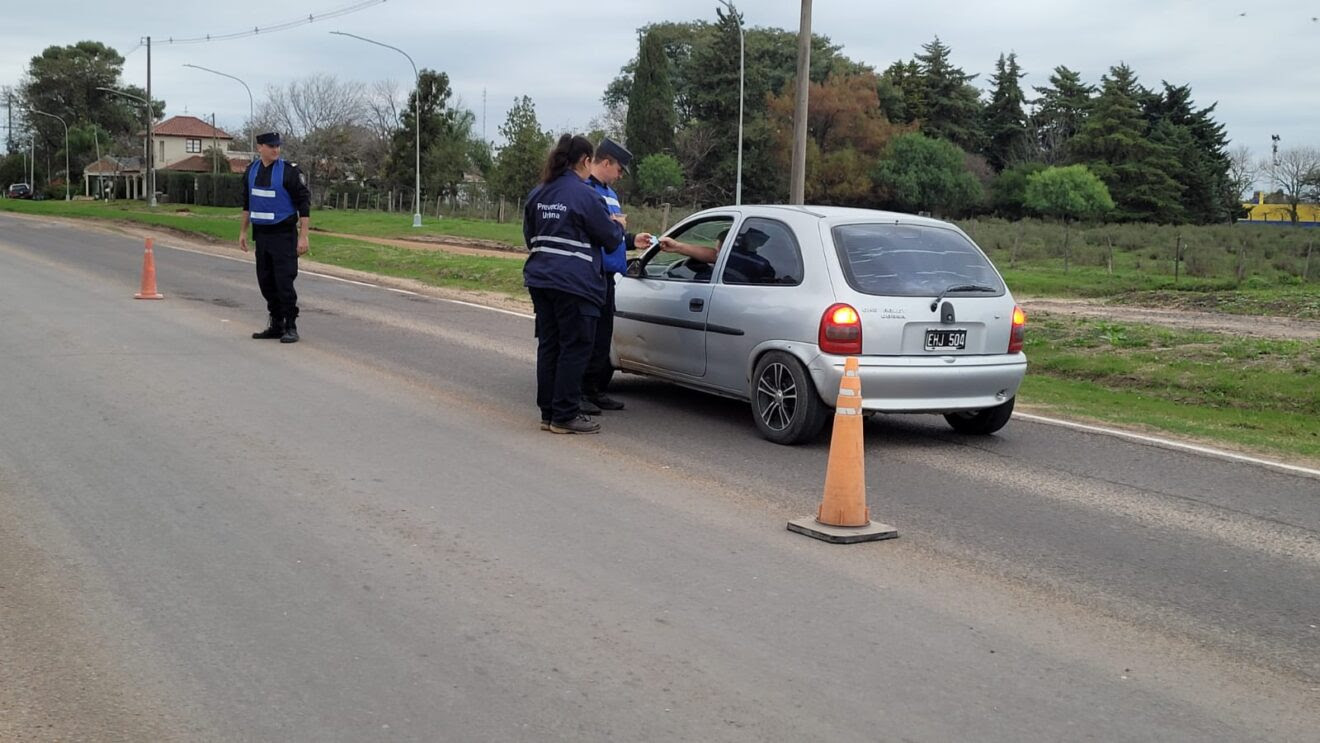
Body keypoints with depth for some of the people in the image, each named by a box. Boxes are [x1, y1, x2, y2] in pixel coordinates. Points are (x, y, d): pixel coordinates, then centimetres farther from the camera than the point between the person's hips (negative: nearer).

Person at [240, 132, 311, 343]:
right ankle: (276, 324, 21)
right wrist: (244, 231, 17)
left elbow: (304, 204, -11)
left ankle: (291, 327, 0)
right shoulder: (252, 170, 8)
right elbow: (247, 203, 18)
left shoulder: (290, 171, -11)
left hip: (284, 235, -6)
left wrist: (303, 236, -15)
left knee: (284, 282, -9)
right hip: (261, 234, 6)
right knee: (266, 282, 10)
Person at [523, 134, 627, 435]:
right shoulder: (585, 195, -11)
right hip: (574, 284, -7)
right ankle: (565, 416, 1)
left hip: (541, 280, 8)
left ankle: (548, 413, 16)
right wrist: (618, 226, 17)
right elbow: (610, 238, -4)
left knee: (549, 345, 12)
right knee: (575, 348, -1)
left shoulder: (537, 194, 12)